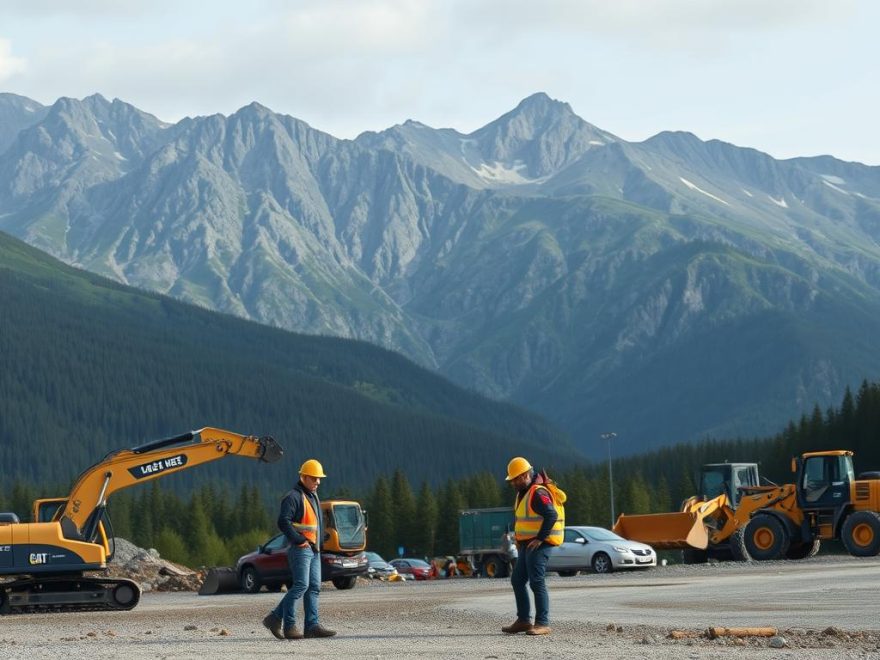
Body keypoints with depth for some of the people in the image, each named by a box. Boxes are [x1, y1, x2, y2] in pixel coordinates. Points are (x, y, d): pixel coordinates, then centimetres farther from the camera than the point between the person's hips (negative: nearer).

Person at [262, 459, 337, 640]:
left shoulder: (314, 497, 19)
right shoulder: (294, 497, -10)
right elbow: (283, 522, -21)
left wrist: (317, 543, 14)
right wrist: (300, 540, -21)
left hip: (313, 549, 9)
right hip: (300, 549, -9)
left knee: (314, 587, 4)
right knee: (301, 586, -12)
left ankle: (312, 625, 3)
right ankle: (288, 625, -7)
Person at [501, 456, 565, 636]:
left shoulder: (538, 493, -17)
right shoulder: (523, 492, 16)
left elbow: (552, 515, -27)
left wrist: (539, 539, -25)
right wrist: (519, 540, 19)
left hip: (539, 545, -11)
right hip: (527, 544, 11)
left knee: (536, 582, -12)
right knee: (517, 581, 12)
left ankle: (543, 624, -10)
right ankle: (523, 620, 18)